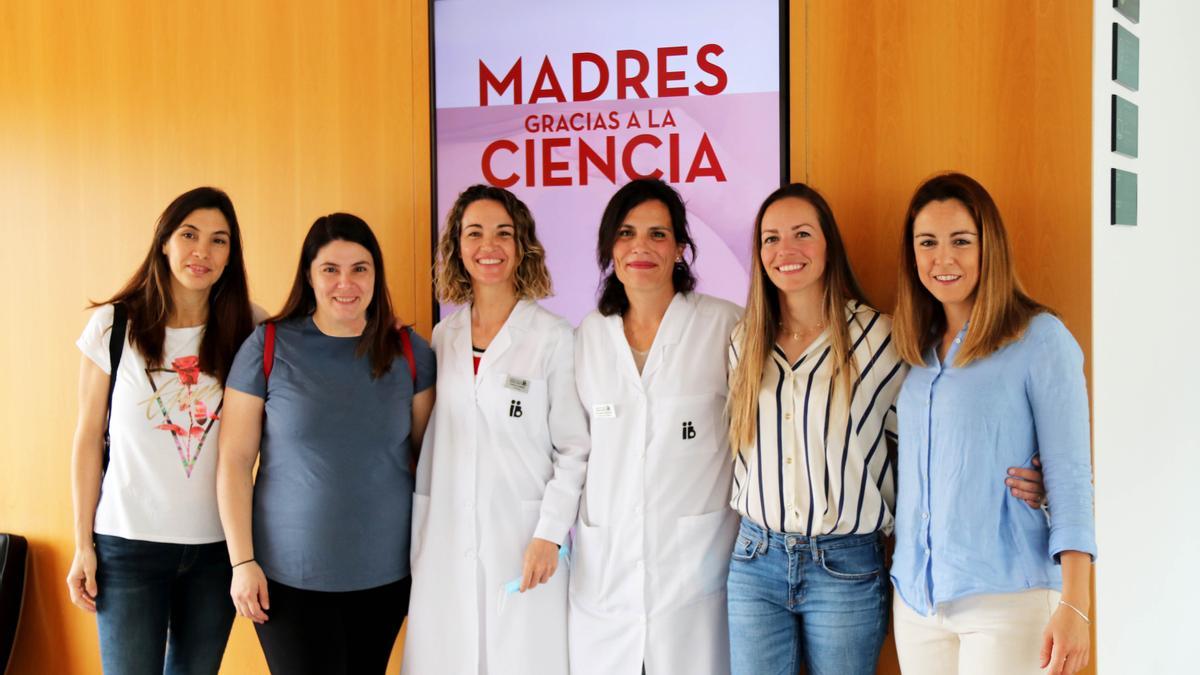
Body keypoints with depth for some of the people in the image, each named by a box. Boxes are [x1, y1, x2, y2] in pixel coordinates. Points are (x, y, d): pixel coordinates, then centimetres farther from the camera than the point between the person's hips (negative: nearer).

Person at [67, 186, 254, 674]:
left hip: (218, 545, 2)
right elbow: (88, 439, 0)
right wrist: (83, 545, -1)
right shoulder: (113, 325, -2)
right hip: (129, 543, -2)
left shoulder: (247, 332, 1)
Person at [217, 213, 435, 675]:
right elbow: (234, 461, -4)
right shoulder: (268, 346, -4)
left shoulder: (409, 351, 2)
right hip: (289, 574, -2)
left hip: (385, 572, 2)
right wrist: (242, 562, -7)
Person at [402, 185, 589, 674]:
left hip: (522, 543, -3)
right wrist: (420, 537, 11)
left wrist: (549, 534, -11)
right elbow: (432, 444, 13)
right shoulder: (443, 336, 9)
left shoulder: (553, 337, -4)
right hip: (446, 542, 4)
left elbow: (574, 449, -4)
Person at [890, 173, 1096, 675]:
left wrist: (1074, 606, -16)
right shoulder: (919, 350, 10)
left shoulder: (1040, 338, -6)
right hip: (916, 597, 5)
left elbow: (1070, 476, -10)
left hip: (1007, 598, -5)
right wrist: (906, 582, 7)